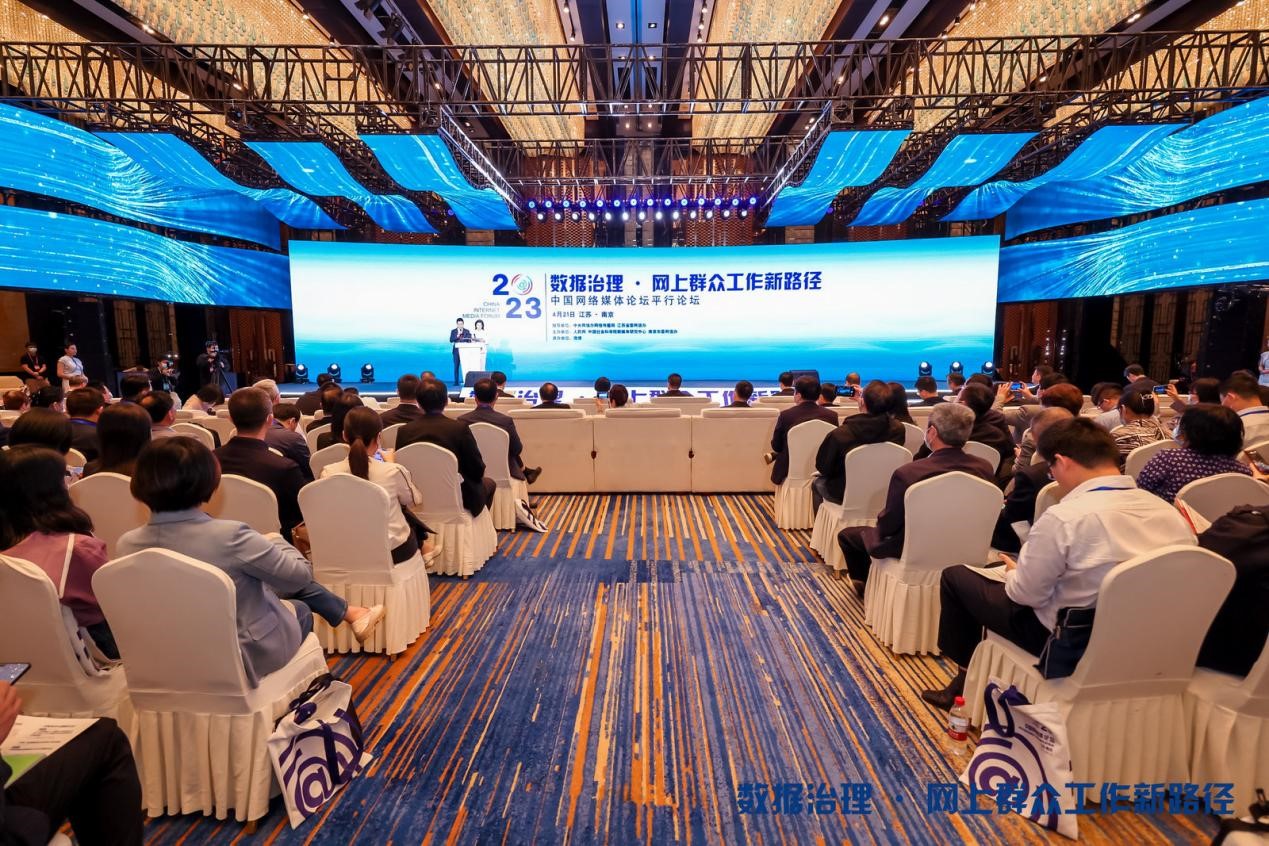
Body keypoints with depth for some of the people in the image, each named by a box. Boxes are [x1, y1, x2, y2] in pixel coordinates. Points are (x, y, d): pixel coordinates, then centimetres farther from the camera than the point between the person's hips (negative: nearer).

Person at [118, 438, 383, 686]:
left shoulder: (128, 544, -15)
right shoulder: (229, 535, -33)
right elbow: (300, 573, -18)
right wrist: (274, 541, 1)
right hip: (245, 656, -5)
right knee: (302, 609, 27)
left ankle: (349, 613, 37)